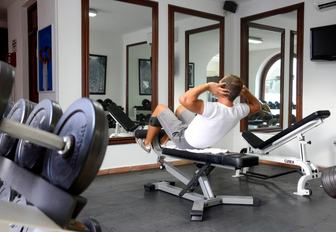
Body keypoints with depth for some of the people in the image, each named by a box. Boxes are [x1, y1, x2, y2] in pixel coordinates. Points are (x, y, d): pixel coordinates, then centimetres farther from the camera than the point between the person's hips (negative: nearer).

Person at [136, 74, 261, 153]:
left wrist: (208, 85, -42)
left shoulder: (214, 110, -41)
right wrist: (245, 91, -11)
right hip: (202, 141, 7)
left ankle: (147, 143, 32)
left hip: (185, 140, -7)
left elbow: (185, 100, -52)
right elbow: (256, 106, 4)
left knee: (160, 108, 11)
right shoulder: (239, 111, -19)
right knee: (180, 109, 28)